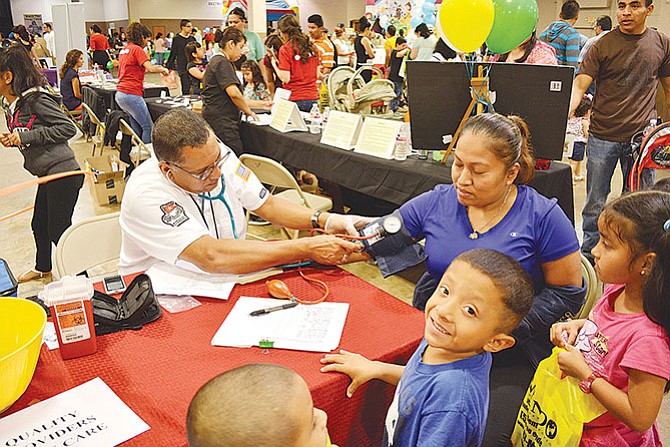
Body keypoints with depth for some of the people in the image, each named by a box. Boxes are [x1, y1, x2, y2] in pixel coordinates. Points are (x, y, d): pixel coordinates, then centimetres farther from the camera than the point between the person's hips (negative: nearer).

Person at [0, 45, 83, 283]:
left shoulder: (36, 99, -16)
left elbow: (69, 128, -18)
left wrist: (27, 136, -19)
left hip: (63, 174, -10)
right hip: (48, 175, 10)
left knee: (58, 230, -2)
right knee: (39, 225, 23)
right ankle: (43, 268, 45)